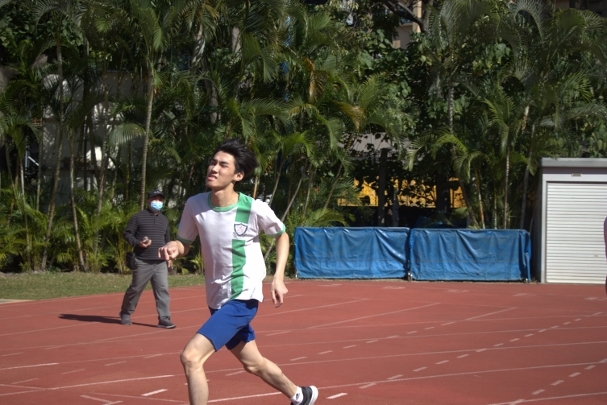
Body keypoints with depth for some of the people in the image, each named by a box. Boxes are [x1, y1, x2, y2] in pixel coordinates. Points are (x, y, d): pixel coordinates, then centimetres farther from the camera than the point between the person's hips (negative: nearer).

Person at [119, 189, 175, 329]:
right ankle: (125, 314, 20)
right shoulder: (138, 217, 0)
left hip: (161, 263, 5)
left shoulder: (164, 220, 18)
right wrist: (138, 243, -17)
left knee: (163, 289, -5)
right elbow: (127, 233, -2)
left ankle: (164, 319, -6)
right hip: (142, 262, -5)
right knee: (135, 288, 3)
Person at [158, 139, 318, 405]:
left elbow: (282, 235, 2)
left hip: (242, 299, -6)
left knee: (191, 356, -21)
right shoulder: (194, 205, -8)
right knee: (253, 364, 24)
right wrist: (173, 248, -19)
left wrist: (278, 278, -8)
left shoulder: (255, 209, -18)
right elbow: (185, 244, 5)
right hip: (217, 299, 6)